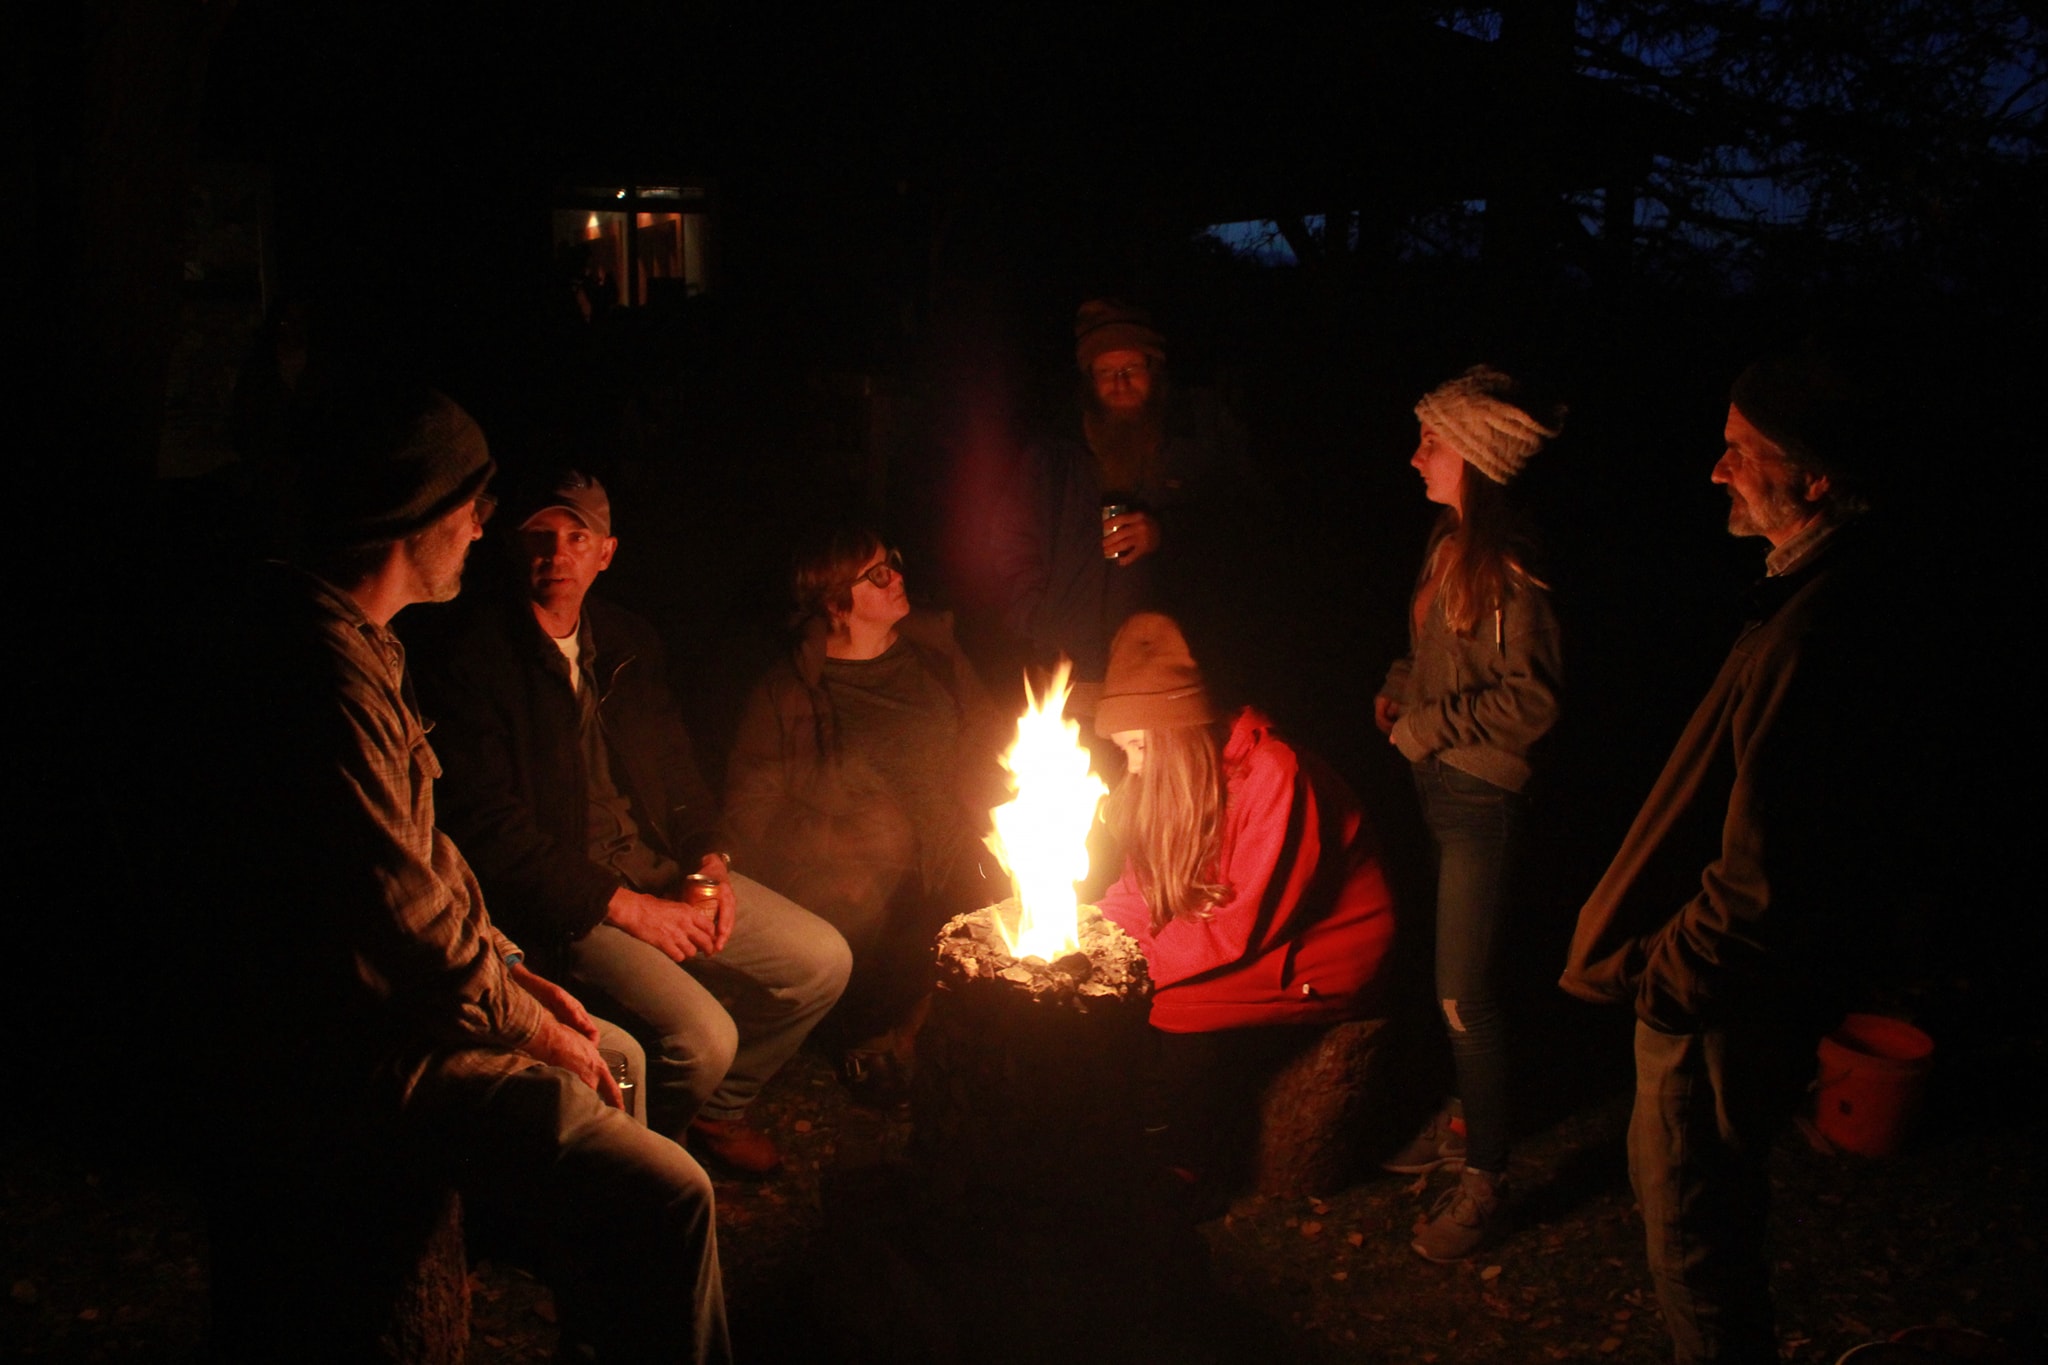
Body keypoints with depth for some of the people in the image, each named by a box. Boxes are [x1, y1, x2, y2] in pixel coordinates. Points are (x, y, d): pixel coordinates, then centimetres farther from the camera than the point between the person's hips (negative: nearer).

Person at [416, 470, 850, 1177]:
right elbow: (490, 830, -15)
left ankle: (714, 1106, 21)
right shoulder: (470, 663, -11)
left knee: (823, 960, 0)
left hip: (667, 877, 7)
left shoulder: (631, 643, 12)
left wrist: (709, 865, 0)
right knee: (703, 1034, -24)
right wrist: (623, 906, -18)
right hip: (563, 902, -7)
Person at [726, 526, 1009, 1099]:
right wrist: (831, 869, -11)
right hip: (859, 886, -3)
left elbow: (988, 743, 18)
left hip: (953, 865, 4)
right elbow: (752, 805, -1)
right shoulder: (789, 691, 1)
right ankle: (871, 1042, 6)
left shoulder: (934, 653, 13)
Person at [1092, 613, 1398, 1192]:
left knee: (1175, 1017, -25)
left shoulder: (1273, 774, -25)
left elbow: (1246, 927, -26)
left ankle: (1189, 1175, 1)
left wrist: (1139, 965, -27)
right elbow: (1140, 892, 2)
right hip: (1222, 947, 8)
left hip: (1315, 959, -8)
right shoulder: (1171, 777, 0)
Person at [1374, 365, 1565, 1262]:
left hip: (1483, 798, -8)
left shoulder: (1512, 565, -20)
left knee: (1465, 992, -1)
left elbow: (1530, 702, -22)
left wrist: (1425, 728, -14)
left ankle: (1484, 1175, 15)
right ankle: (1462, 1121, 35)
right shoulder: (1448, 541, 8)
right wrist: (1400, 689, 6)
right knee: (1441, 976, 18)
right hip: (1434, 786, 9)